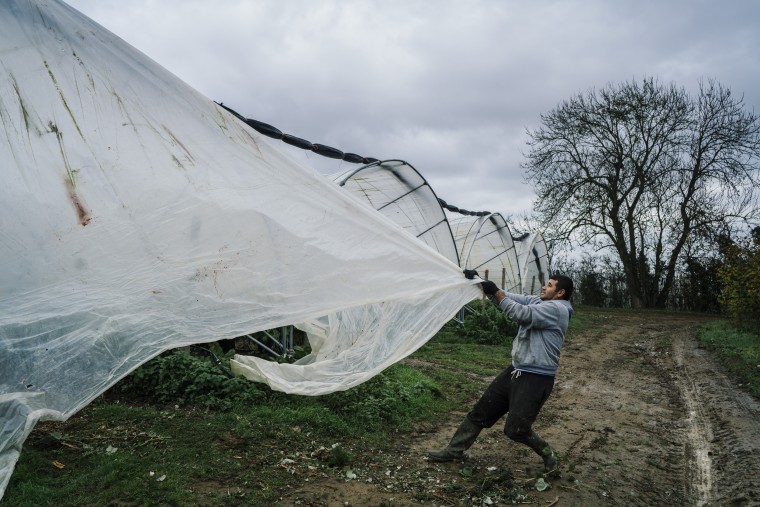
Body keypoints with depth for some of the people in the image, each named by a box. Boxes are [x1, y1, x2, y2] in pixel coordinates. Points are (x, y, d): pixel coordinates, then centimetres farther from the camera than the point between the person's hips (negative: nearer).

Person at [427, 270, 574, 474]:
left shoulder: (557, 309, -16)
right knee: (481, 411, 11)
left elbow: (521, 314, -26)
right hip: (516, 370, 9)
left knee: (516, 429, -10)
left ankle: (549, 455, 17)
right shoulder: (538, 302, 10)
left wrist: (495, 291, -20)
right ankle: (454, 450, 22)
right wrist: (479, 282, -7)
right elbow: (510, 297, 4)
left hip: (536, 378, -9)